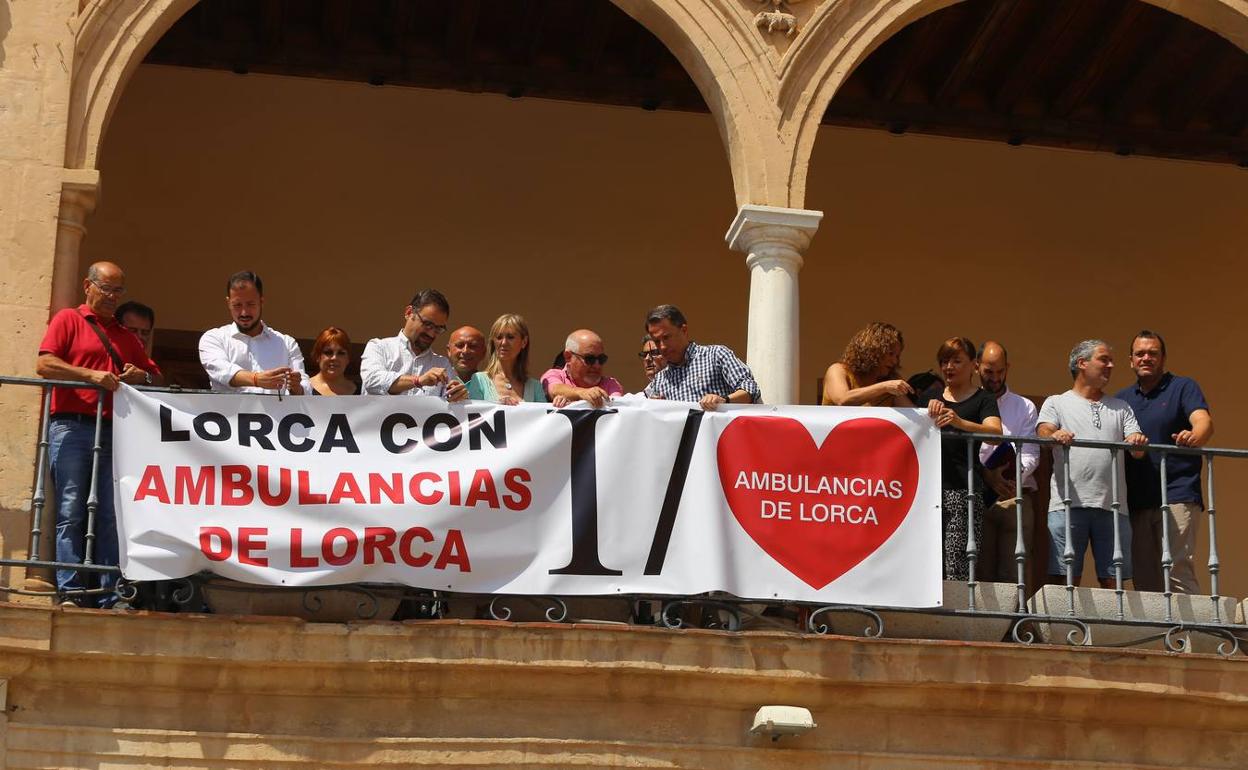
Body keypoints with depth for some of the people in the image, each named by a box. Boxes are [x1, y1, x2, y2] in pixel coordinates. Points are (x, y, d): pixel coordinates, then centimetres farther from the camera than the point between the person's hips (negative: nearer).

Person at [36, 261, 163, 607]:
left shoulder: (127, 336, 24)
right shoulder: (68, 319, 9)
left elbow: (157, 377, 24)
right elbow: (44, 364, -4)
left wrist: (142, 376, 1)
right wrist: (91, 375, -13)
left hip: (113, 432, 4)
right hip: (71, 427, -4)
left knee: (111, 516, -1)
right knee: (71, 513, -7)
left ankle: (110, 596, -1)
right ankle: (71, 592, -10)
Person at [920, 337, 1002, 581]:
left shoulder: (983, 399, 6)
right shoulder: (931, 395, 21)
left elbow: (996, 433, -13)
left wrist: (959, 422, -30)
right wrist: (929, 413, 0)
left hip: (962, 490, -4)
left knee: (958, 568, -14)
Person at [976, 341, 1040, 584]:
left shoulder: (1025, 407, 15)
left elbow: (1031, 454, 4)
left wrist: (1015, 474, -16)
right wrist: (987, 475, -17)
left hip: (1016, 497, 1)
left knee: (1013, 573, -6)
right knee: (980, 571, -6)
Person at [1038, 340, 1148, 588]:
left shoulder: (1121, 407, 24)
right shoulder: (1056, 403, 14)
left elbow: (1138, 450, 12)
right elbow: (1043, 431, -5)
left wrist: (1138, 441, -12)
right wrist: (1054, 435, -29)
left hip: (1112, 506, 3)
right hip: (1068, 503, -3)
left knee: (1113, 580, 1)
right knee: (1064, 577, -7)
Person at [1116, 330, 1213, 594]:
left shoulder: (1183, 387, 5)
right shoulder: (1122, 398, 19)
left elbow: (1203, 421, -13)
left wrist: (1195, 436, -35)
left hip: (1177, 495, -5)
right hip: (1137, 500, 5)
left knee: (1178, 572, -14)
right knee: (1144, 579, 4)